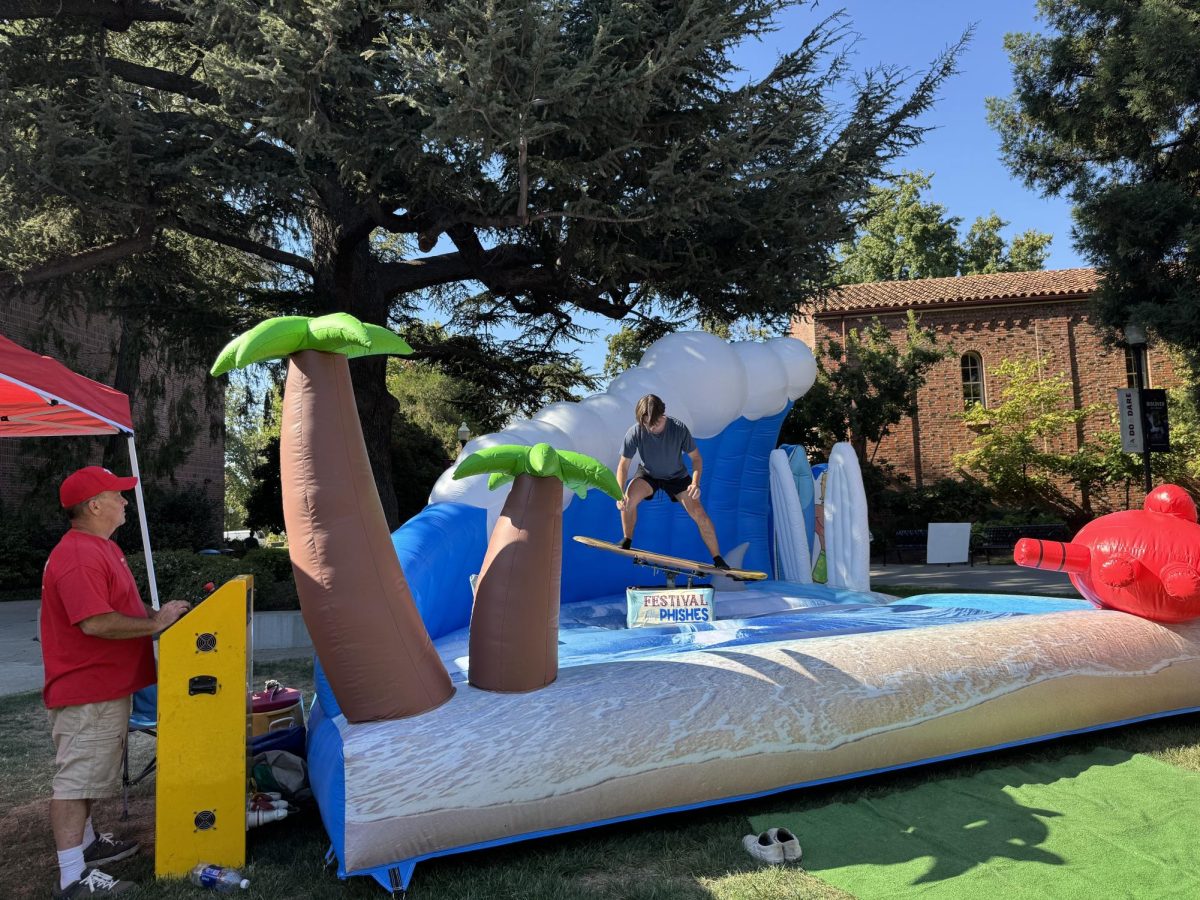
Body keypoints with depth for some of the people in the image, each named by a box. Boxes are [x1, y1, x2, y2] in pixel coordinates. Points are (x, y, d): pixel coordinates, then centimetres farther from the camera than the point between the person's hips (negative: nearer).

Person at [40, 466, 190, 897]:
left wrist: (157, 614, 7)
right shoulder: (77, 557, -23)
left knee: (89, 775, 22)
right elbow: (95, 622, -30)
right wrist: (155, 623, -21)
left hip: (106, 687, 11)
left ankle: (85, 843, 37)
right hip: (86, 693, -11)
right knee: (76, 778, -2)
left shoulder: (102, 547, 13)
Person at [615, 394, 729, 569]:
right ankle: (627, 542, -7)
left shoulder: (679, 429, -27)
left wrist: (695, 483, -32)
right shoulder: (635, 433, -26)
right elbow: (623, 465, -19)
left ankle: (718, 560, 6)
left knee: (700, 515, -12)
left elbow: (696, 458, -15)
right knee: (630, 498, -31)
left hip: (677, 476, 0)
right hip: (648, 475, 0)